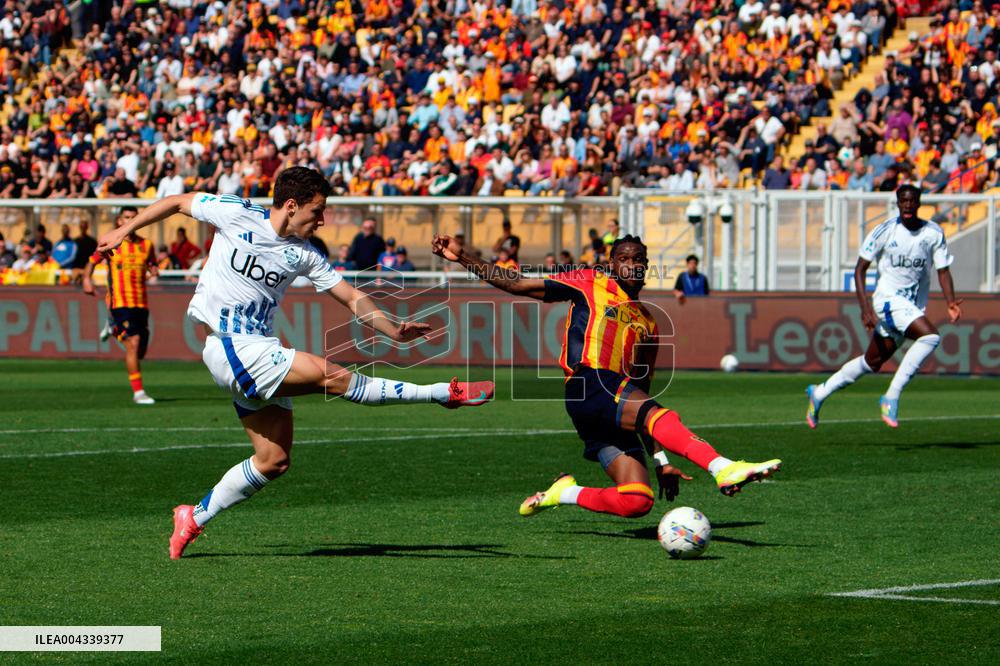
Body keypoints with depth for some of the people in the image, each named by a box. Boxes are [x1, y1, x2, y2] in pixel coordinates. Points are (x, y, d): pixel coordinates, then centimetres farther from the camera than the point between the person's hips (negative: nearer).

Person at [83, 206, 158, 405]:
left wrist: (153, 270, -6)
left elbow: (152, 266, 19)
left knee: (140, 351, 8)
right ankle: (138, 392, -13)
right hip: (119, 302, -4)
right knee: (133, 343, -18)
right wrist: (87, 279, -5)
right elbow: (92, 261, 14)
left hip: (141, 302, 4)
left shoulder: (146, 245, 9)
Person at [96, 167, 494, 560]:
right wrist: (125, 231, 14)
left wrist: (393, 331, -7)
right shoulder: (235, 215, -5)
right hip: (229, 347, -7)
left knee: (274, 460, 3)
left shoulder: (303, 255, 7)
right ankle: (442, 393, -21)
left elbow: (352, 298, 7)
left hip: (261, 354, 7)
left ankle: (194, 518, 14)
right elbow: (179, 202, 9)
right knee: (326, 374, -22)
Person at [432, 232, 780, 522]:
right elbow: (517, 285, 13)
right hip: (588, 388, -6)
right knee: (658, 414, -35)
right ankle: (722, 468, -52)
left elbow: (643, 390, 29)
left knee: (637, 501, -14)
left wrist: (660, 460, 24)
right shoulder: (590, 284, 14)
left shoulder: (648, 323, 27)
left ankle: (565, 493, 9)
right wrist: (462, 258, 6)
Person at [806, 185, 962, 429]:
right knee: (930, 336, -28)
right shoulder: (886, 230, -8)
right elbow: (860, 269, -4)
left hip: (915, 306, 5)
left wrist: (951, 303, -13)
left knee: (872, 362, 13)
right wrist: (865, 306, -16)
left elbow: (943, 270, 5)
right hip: (889, 298, -5)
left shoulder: (934, 233, 1)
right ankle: (891, 396, -23)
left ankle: (820, 392, 30)